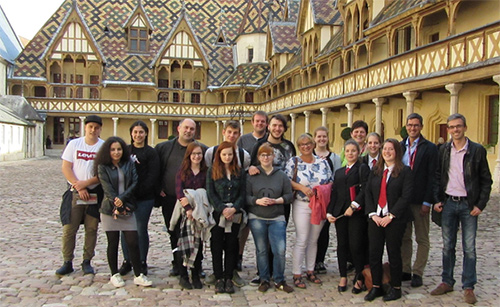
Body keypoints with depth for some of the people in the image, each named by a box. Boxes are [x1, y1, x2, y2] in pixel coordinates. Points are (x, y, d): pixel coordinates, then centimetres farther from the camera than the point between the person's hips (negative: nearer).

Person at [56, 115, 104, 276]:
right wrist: (78, 187, -9)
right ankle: (67, 263, 10)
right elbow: (66, 168, 0)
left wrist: (86, 183, -15)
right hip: (75, 192, 1)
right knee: (69, 228, -1)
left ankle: (87, 262, 16)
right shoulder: (74, 144, 4)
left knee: (91, 229, 5)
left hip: (95, 193, 0)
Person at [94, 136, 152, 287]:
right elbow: (107, 188, -7)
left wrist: (122, 198, -14)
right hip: (110, 209, -2)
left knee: (133, 242, -1)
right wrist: (117, 204, -13)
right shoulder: (103, 167, 0)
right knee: (113, 243, 7)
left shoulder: (129, 164, 7)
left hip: (127, 208, 2)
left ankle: (139, 275, 6)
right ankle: (115, 275, 20)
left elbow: (135, 183, -1)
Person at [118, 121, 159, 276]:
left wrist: (138, 192, -13)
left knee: (141, 230, 2)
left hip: (144, 198, -3)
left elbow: (153, 176, -6)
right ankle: (127, 261, 21)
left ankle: (142, 263, 15)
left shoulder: (151, 153, 1)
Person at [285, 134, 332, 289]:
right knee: (301, 241, -5)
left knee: (313, 240, 12)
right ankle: (296, 274, 5)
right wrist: (301, 187, -18)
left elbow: (331, 181, 11)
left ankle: (310, 271, 25)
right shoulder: (294, 162, -1)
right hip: (302, 206, -3)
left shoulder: (322, 162, 7)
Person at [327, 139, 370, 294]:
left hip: (356, 213, -5)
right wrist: (329, 212, 4)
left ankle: (359, 278, 10)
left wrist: (353, 206, -17)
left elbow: (365, 190, -9)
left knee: (356, 245, -5)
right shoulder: (339, 172, 19)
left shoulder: (362, 168, 2)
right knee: (341, 245, 8)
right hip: (340, 213, 5)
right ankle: (343, 277, 19)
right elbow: (334, 193, 15)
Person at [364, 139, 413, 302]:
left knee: (394, 253, 5)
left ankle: (396, 288, 20)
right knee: (374, 253, 4)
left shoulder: (405, 171, -4)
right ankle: (376, 287, 17)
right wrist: (373, 214, -6)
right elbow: (368, 192, 6)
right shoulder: (375, 170, 10)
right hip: (375, 218, 4)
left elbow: (406, 196, -11)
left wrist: (391, 216, -15)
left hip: (395, 219, -4)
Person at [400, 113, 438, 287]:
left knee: (422, 239, 6)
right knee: (404, 237, 11)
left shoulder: (430, 148, -4)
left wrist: (427, 201, -13)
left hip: (419, 200, -4)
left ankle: (417, 273, 14)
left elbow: (432, 176, -8)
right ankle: (405, 271, 20)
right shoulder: (400, 146, 8)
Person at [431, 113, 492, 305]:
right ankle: (447, 282, 21)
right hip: (448, 203, 3)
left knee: (469, 248, 3)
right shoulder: (443, 150, 5)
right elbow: (437, 176, 9)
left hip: (469, 205, -2)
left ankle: (468, 287, 12)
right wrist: (437, 200, 0)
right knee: (447, 246, 10)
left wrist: (480, 205, -8)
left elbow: (486, 180, -1)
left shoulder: (477, 150, -3)